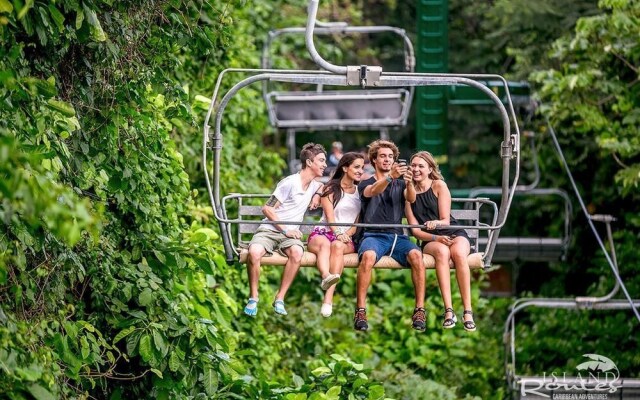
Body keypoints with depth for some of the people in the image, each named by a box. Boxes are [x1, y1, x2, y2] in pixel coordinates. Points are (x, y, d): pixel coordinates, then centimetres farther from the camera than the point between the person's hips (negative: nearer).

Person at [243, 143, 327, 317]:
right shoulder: (290, 183, -8)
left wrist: (317, 195, 18)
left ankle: (280, 299, -23)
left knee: (297, 252, -34)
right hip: (269, 230, -5)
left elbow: (324, 185, 42)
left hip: (290, 234, 5)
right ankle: (253, 297, -17)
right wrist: (285, 230, -14)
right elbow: (267, 208, -9)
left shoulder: (314, 185, 14)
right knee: (254, 252, -37)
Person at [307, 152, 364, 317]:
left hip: (347, 237, 1)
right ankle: (326, 277, -71)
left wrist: (347, 235, -9)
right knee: (324, 243, -38)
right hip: (324, 231, -1)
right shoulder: (331, 188, 11)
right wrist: (338, 233, -21)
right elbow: (330, 215, -3)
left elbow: (359, 220, 10)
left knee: (338, 245, -35)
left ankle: (328, 298, -49)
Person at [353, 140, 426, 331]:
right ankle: (360, 311, -33)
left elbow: (411, 199, -2)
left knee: (416, 255, -30)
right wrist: (391, 176, -33)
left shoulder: (400, 184, 21)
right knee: (368, 256, -37)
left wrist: (409, 182, -26)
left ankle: (419, 310, -27)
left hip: (397, 236, 2)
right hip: (374, 235, -2)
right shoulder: (365, 184, 14)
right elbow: (373, 191, -12)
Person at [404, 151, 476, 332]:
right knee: (442, 251, -35)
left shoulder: (439, 186, 1)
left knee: (458, 253, -35)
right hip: (430, 240, 1)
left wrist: (436, 223, -29)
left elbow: (446, 220, -5)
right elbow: (415, 229, 2)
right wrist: (435, 238, -15)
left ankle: (468, 311, -37)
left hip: (454, 233, -1)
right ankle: (448, 311, -43)